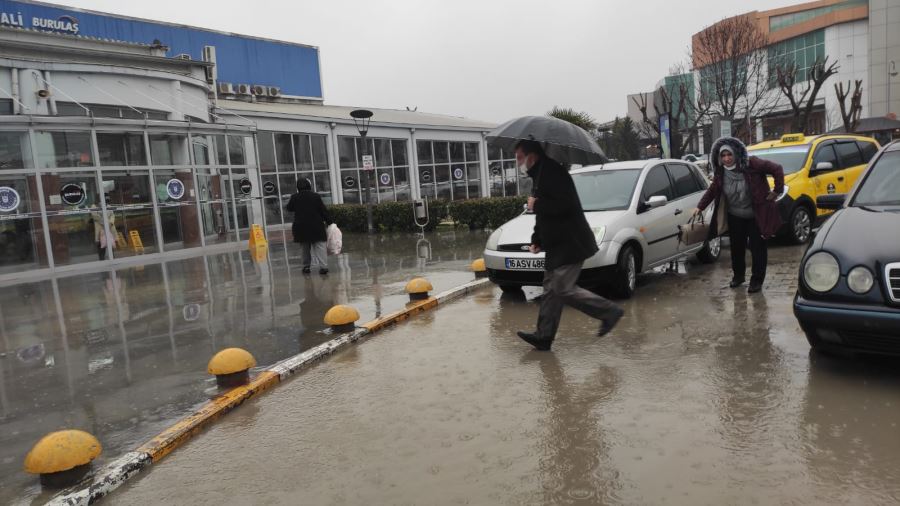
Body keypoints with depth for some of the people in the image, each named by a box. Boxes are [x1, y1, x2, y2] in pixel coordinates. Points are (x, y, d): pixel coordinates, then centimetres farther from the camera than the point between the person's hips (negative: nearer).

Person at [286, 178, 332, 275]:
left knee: (305, 247, 16)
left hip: (301, 227, 1)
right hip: (316, 227, -1)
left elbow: (289, 208, 14)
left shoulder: (294, 197, -2)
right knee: (319, 246, -1)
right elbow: (324, 211, -1)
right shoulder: (316, 196, -3)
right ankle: (323, 266, -12)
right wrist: (328, 221, 6)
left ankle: (306, 266, 20)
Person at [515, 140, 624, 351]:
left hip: (570, 244, -10)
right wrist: (536, 240, 15)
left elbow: (566, 204, -27)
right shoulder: (539, 176, 19)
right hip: (557, 246, 10)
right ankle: (544, 336, 16)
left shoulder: (553, 173, -15)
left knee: (563, 289, -10)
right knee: (551, 290, 10)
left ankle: (609, 311, 4)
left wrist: (537, 204, -16)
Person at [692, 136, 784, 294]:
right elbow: (713, 190, 6)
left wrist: (777, 191, -14)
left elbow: (776, 169, -15)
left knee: (757, 248, 2)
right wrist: (700, 207, 2)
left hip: (756, 215, -4)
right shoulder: (720, 172, -6)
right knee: (737, 248, 13)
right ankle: (738, 275, 32)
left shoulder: (752, 164, -20)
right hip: (735, 217, 4)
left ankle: (757, 280, 14)